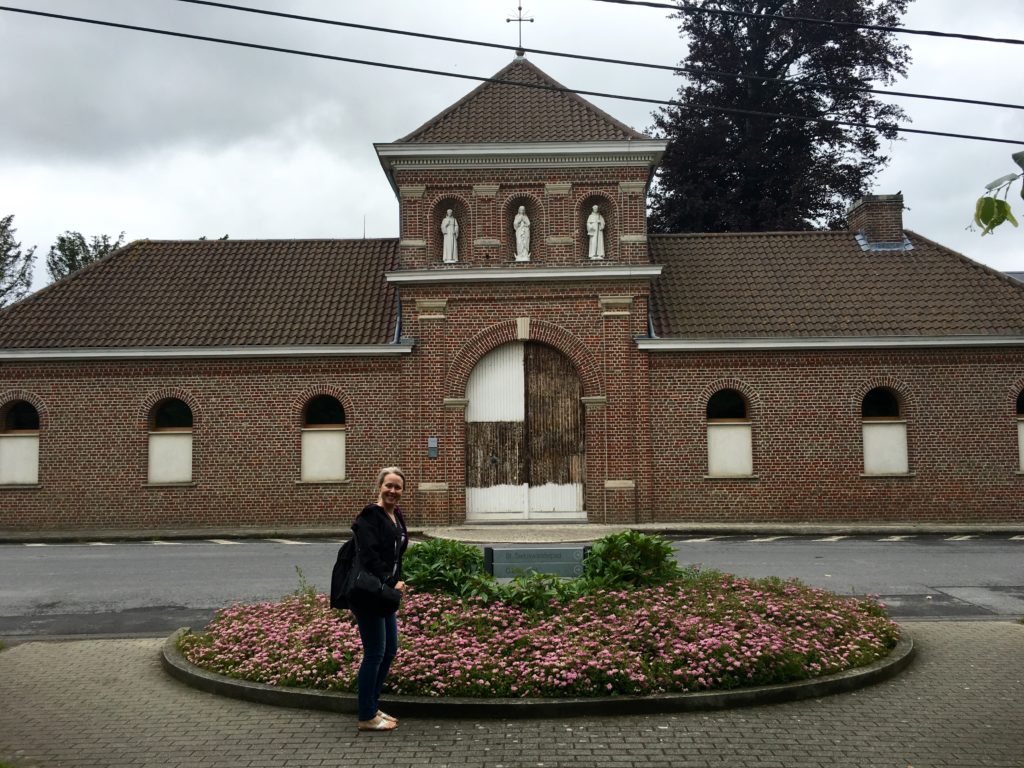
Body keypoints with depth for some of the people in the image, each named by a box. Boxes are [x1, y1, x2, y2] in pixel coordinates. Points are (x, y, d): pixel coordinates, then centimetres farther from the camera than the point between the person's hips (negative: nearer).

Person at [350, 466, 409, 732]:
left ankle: (372, 708, 27)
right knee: (375, 653, -3)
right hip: (366, 594, -9)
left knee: (390, 649, 15)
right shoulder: (370, 516, -15)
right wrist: (391, 584, -20)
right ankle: (366, 717, 9)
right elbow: (369, 557, -24)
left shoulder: (397, 516, 12)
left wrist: (396, 583, 9)